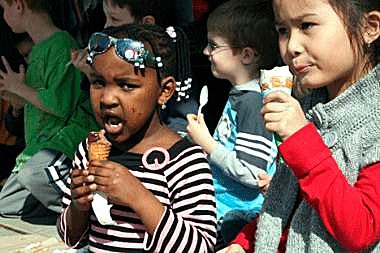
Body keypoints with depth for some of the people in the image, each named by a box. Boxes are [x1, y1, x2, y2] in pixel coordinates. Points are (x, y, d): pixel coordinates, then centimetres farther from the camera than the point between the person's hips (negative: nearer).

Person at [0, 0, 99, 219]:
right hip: (38, 146, 10)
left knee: (33, 173, -38)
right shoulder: (38, 49, 17)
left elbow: (60, 106, -21)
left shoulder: (61, 43, -13)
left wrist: (19, 88, -7)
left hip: (67, 136, -10)